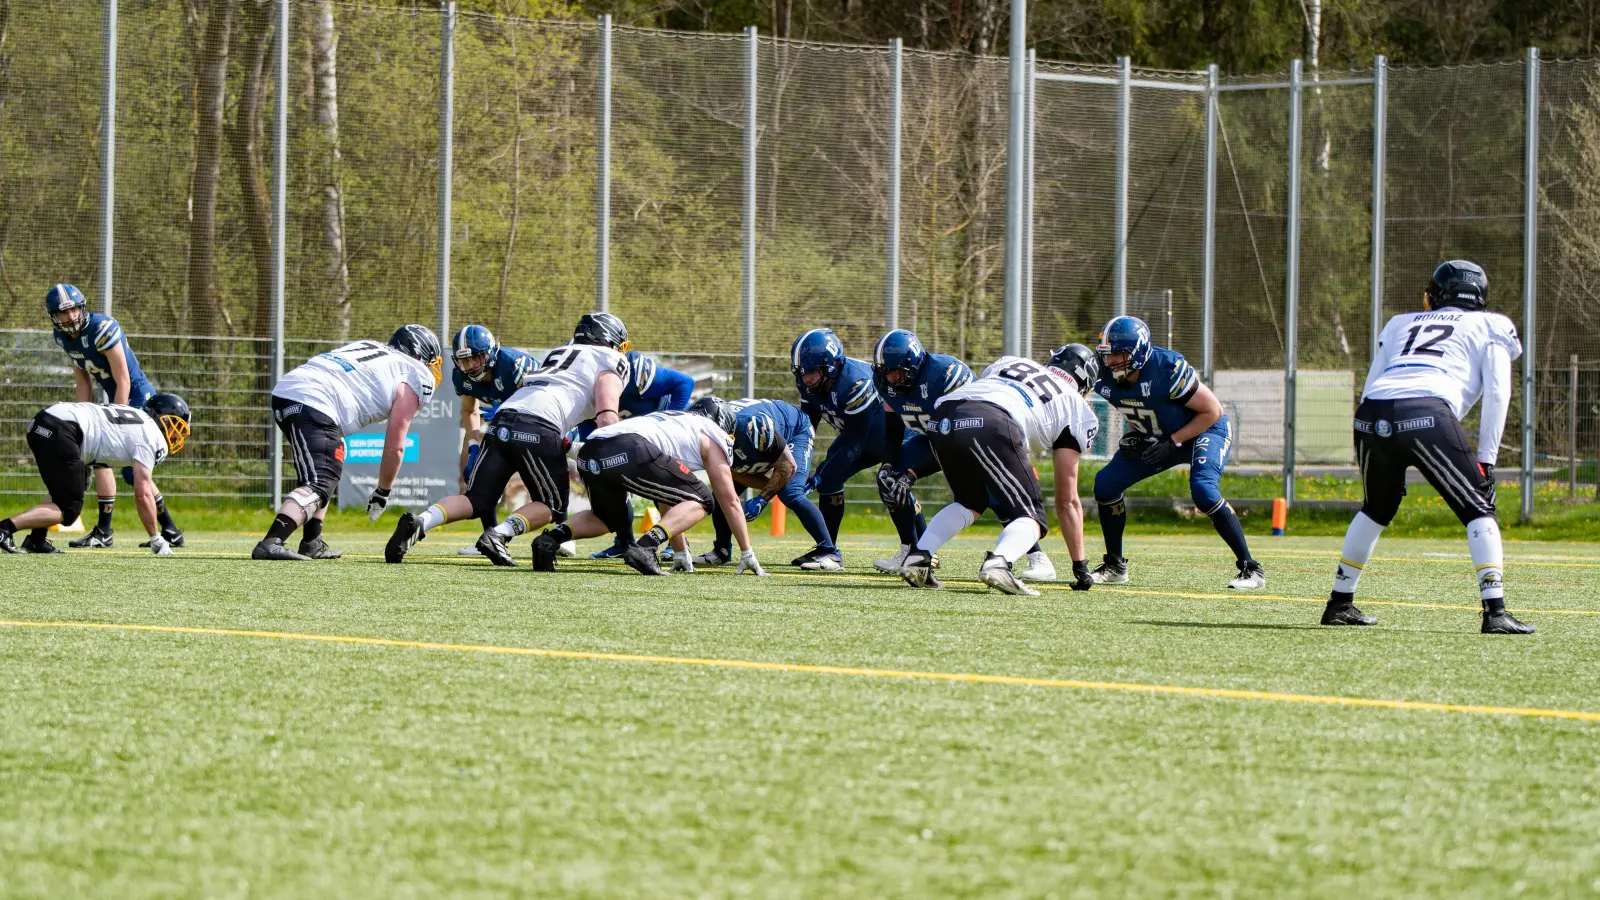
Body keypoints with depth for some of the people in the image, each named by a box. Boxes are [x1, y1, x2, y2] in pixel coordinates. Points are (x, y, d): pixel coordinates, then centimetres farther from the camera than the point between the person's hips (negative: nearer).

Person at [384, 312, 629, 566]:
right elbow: (606, 418, -1)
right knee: (552, 507, 11)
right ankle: (498, 535, -15)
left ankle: (419, 523, -16)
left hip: (503, 422, 6)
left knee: (476, 500, 10)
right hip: (540, 430, -6)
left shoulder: (557, 354, 36)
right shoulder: (609, 362, 15)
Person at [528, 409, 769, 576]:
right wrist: (747, 555, 28)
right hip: (629, 452, -7)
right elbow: (729, 500, 21)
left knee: (609, 520, 32)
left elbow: (669, 507, 47)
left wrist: (680, 553, 52)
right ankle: (644, 547, -12)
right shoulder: (712, 436, 22)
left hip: (589, 452, 7)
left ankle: (551, 538, 5)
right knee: (699, 501, 9)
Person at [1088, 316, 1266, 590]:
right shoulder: (1107, 376, -13)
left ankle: (1250, 569, -21)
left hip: (1205, 431, -7)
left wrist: (1172, 442, -25)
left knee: (1203, 490, -31)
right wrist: (1132, 435, -9)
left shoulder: (1168, 369, -33)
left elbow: (1212, 411, -23)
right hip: (1159, 438, 7)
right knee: (1106, 483, -4)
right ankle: (1115, 566, 12)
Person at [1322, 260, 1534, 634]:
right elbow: (1496, 394, 10)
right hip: (1428, 414, -4)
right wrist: (1486, 458, 10)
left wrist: (1388, 462, 31)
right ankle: (1495, 612, -8)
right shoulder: (1489, 327, 24)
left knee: (1376, 509, 27)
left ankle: (1339, 604, 32)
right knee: (1479, 510, 5)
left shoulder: (1402, 324, 34)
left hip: (1372, 415, 4)